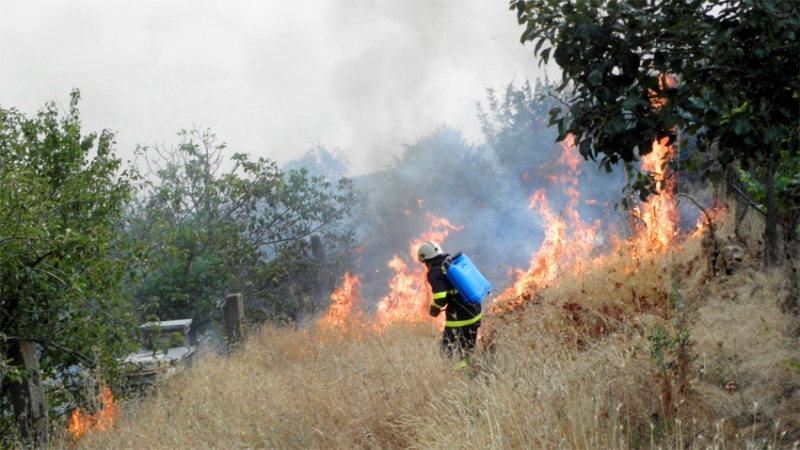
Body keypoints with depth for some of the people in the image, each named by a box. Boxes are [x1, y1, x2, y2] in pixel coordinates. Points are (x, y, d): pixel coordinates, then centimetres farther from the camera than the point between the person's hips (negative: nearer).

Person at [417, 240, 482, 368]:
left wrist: (434, 309, 1)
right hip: (475, 311, 8)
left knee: (449, 349, 2)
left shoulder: (435, 273, -11)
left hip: (458, 317, -8)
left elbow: (441, 299, -20)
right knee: (468, 349, 19)